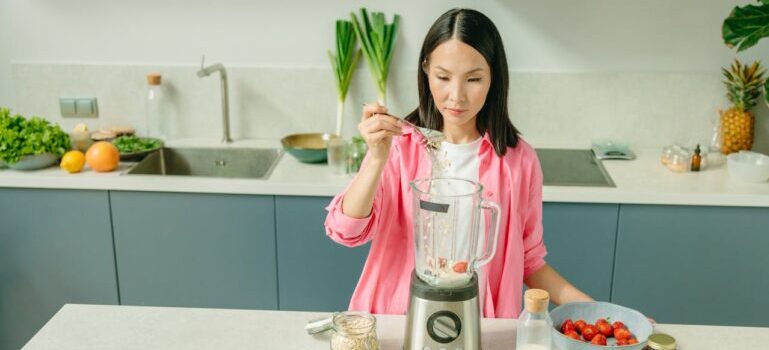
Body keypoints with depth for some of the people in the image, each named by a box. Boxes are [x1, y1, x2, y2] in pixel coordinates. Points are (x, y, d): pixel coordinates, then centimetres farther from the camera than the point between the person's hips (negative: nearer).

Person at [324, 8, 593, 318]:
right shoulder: (399, 145, -2)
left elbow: (528, 260, 9)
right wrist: (378, 159, -22)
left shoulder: (519, 160, -1)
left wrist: (583, 304, -4)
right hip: (400, 323, -2)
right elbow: (345, 230, -10)